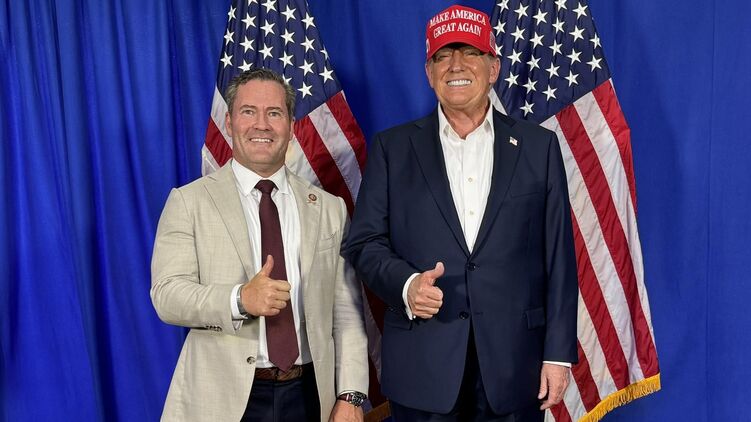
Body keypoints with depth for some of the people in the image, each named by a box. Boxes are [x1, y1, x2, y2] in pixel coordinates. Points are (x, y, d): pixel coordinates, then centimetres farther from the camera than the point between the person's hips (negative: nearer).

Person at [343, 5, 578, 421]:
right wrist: (405, 284, -17)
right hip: (421, 364, 0)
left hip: (513, 363, 1)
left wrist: (558, 352, -1)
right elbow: (363, 242, 2)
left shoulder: (538, 145, 5)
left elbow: (558, 257, 3)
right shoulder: (392, 147, 5)